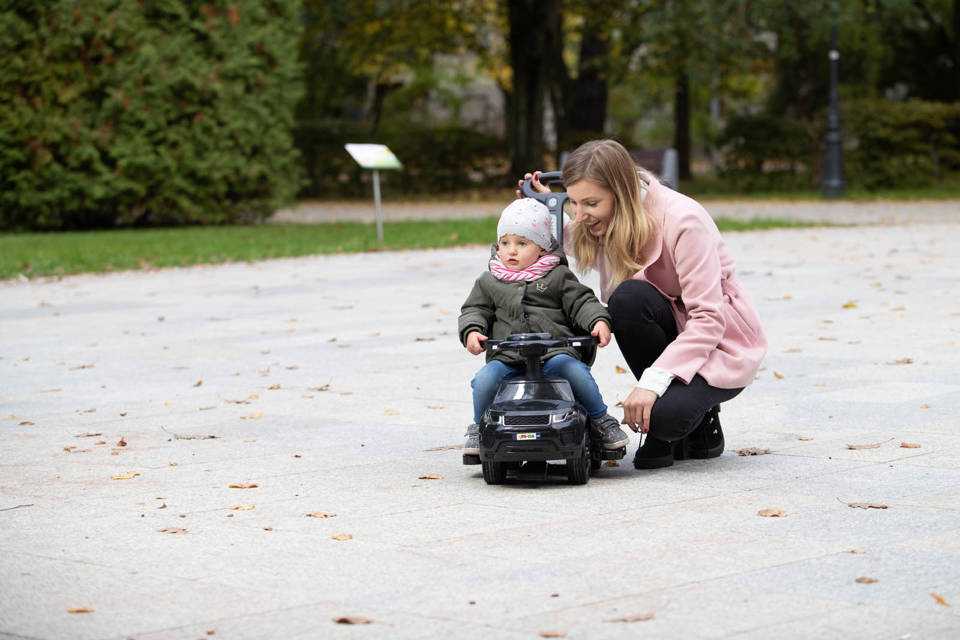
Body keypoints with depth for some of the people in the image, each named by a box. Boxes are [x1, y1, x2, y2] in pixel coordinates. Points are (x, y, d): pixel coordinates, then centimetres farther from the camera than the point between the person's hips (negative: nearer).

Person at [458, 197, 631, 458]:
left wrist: (599, 321, -12)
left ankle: (600, 420, -6)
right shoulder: (489, 282, 17)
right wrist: (472, 331, -6)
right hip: (506, 357, 1)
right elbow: (474, 310, 15)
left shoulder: (558, 276, 11)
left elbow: (582, 302, 7)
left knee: (575, 370, -29)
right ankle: (480, 427, 0)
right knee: (484, 379, -26)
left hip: (554, 351, -1)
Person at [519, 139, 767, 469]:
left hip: (722, 345, -7)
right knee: (627, 298, -29)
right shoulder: (612, 220, -3)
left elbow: (708, 319, -28)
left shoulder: (683, 220, -25)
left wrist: (653, 381, -36)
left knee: (663, 415, -36)